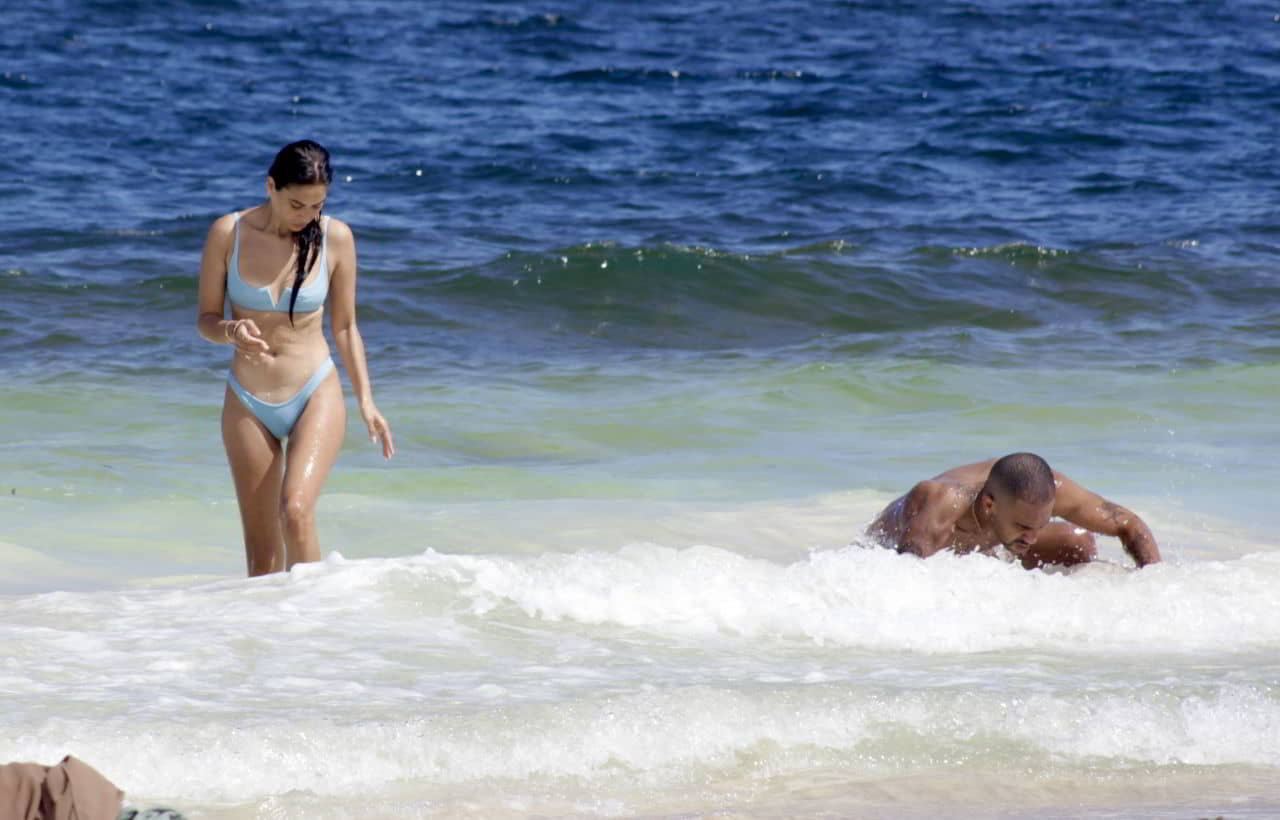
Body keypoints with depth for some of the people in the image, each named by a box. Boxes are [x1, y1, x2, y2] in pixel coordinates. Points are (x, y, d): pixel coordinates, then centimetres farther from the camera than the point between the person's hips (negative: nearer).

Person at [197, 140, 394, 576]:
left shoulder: (335, 238, -5)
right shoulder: (229, 233, -7)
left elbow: (344, 327, 5)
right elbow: (206, 319, 0)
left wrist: (366, 400, -1)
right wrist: (232, 331, -23)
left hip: (316, 396, -1)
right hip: (248, 404, 1)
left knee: (296, 511, -23)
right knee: (261, 550, 1)